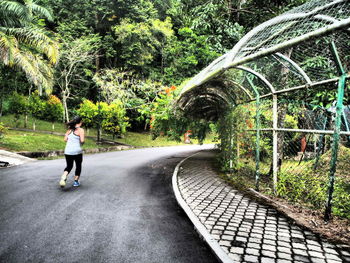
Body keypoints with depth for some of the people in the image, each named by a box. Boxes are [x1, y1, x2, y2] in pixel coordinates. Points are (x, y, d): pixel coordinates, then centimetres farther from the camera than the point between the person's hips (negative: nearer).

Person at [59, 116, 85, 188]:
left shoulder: (70, 129, 10)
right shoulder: (80, 130, -7)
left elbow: (65, 139, 8)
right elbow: (82, 140, -17)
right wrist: (82, 142, 4)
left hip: (68, 151, 5)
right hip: (77, 151, -4)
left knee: (69, 166, 17)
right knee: (78, 166, 17)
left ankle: (63, 178, -9)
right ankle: (76, 181, 22)